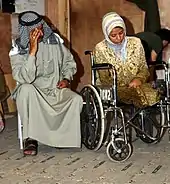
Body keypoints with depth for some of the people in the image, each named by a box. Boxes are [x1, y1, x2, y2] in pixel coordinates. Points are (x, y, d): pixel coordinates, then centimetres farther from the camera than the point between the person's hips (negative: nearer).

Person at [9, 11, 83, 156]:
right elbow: (24, 79, -27)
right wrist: (32, 52, -31)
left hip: (56, 89, 3)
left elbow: (69, 62, 15)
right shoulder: (18, 49, -11)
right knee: (26, 89, -37)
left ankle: (62, 136, -4)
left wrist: (66, 79, -3)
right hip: (33, 92, -2)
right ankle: (31, 138, -25)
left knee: (76, 99, -26)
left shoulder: (54, 40, -1)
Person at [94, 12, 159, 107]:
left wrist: (138, 79, -14)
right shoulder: (100, 49, -3)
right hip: (115, 88, -3)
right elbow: (104, 79, -2)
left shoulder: (135, 43, 6)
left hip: (136, 84, 3)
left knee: (154, 95, -30)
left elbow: (144, 68, 11)